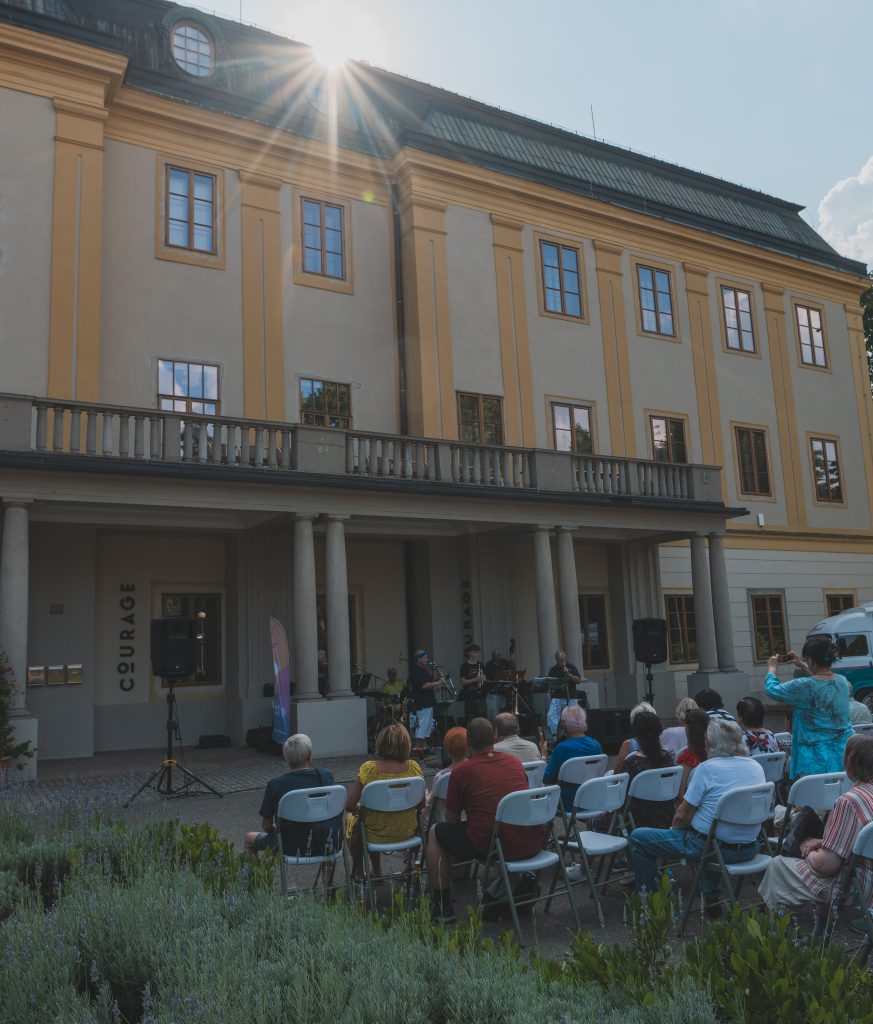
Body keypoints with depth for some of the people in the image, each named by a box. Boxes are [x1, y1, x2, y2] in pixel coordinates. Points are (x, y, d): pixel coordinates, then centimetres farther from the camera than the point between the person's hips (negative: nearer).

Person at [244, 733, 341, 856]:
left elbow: (266, 826, -2)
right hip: (330, 846, 2)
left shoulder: (275, 785, -12)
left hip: (294, 849, -2)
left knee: (249, 838, 22)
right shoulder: (327, 775, -6)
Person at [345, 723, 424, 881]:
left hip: (377, 834, -2)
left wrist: (360, 808, 5)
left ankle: (358, 871, 41)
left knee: (351, 820, 30)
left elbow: (350, 805, -16)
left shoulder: (368, 768, -19)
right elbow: (422, 803, -2)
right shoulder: (413, 767, -13)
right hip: (407, 833, 2)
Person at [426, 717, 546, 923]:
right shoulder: (515, 762, 11)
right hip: (532, 844, 5)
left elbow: (451, 819, 9)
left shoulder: (461, 772, -2)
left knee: (435, 833, 18)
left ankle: (442, 908, 20)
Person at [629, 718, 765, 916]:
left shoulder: (707, 768, -16)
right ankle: (712, 899, 39)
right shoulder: (757, 767, 2)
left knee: (638, 838, 7)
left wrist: (674, 827, 11)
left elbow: (682, 816, -12)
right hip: (749, 849, 7)